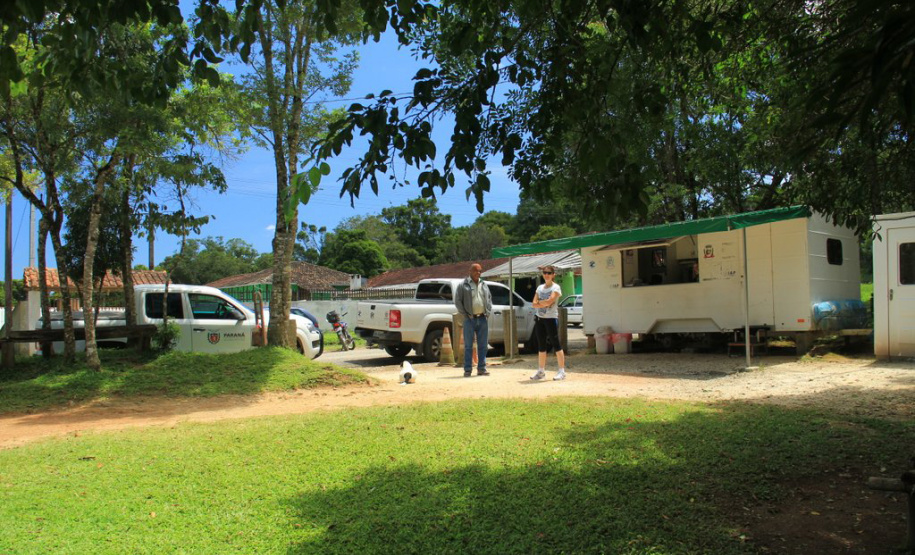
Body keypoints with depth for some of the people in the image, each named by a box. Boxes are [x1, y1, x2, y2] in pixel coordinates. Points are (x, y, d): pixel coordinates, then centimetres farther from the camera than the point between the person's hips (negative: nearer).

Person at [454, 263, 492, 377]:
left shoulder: (484, 285, 15)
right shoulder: (463, 285, 0)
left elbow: (489, 299, 20)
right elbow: (457, 301, -2)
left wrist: (488, 312, 7)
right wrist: (465, 314, -7)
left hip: (483, 319, 4)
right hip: (470, 319, -4)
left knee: (483, 345, 6)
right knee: (468, 346, -1)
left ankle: (481, 368, 13)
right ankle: (468, 370, 4)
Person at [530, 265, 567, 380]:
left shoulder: (556, 288, -5)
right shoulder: (540, 288, 13)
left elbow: (549, 301, -20)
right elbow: (534, 304, 4)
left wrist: (539, 302, -4)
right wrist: (545, 303, -11)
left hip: (551, 319, -6)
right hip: (540, 319, 6)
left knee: (556, 345, -4)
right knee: (541, 346, 11)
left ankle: (562, 371, 0)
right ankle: (541, 371, 18)